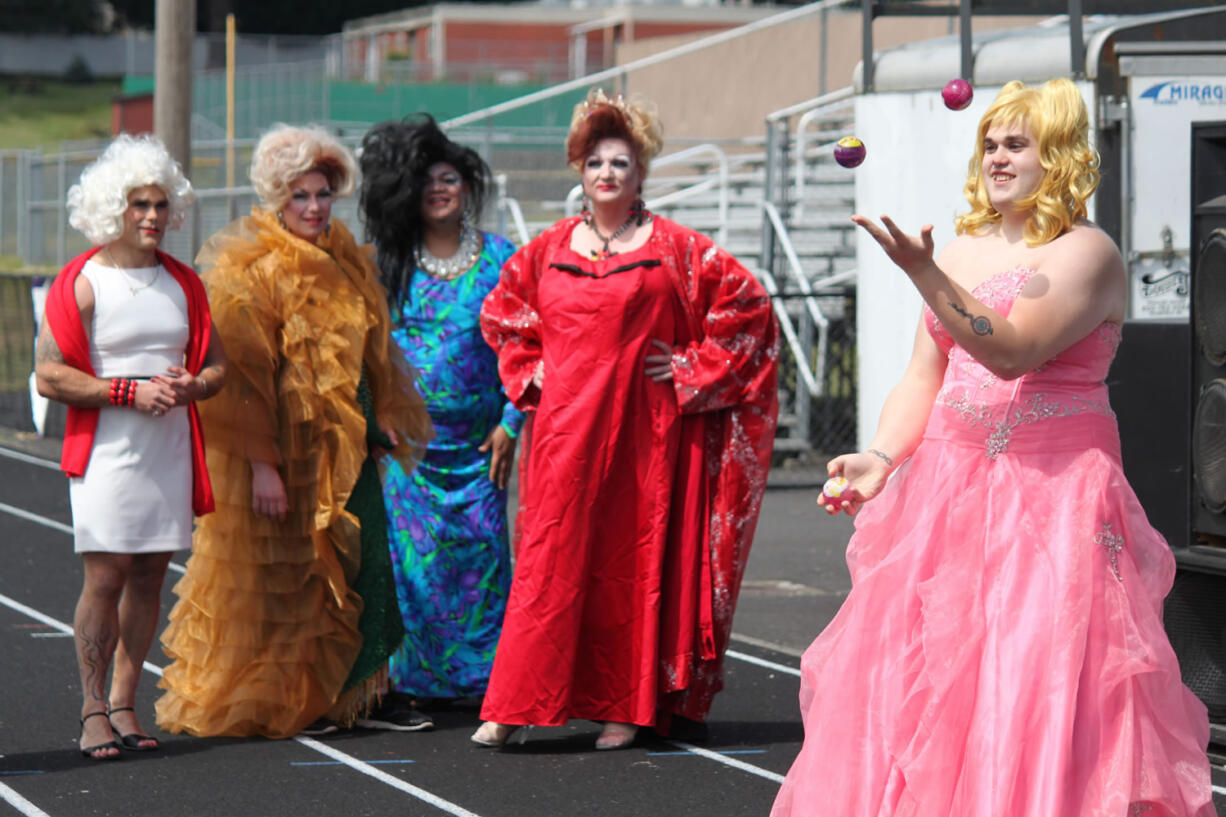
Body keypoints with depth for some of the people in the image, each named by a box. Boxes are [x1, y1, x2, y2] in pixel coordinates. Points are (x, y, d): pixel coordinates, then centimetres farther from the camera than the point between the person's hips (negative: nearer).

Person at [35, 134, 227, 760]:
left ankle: (124, 703, 13)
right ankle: (93, 710, 0)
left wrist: (193, 386, -5)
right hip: (106, 451, -5)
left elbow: (216, 364, 18)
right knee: (105, 577, -8)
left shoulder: (182, 283, 13)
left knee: (149, 576, 5)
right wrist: (131, 391, -16)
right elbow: (48, 377, -9)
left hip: (170, 450, 5)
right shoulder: (82, 283, -4)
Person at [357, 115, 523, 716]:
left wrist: (510, 423, -1)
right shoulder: (388, 261, 6)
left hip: (475, 436, 0)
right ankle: (411, 682, 4)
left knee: (481, 549, -3)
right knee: (410, 556, -3)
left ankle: (487, 678, 5)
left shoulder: (499, 259, 4)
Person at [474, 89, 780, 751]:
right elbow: (501, 314, 25)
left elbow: (748, 306, 3)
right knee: (551, 557, -3)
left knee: (635, 559, 1)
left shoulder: (674, 248, 0)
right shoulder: (550, 249, 10)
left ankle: (625, 709, 9)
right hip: (565, 424, 2)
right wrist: (527, 372, 12)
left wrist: (695, 367, 0)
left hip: (642, 428, -2)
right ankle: (512, 708, -2)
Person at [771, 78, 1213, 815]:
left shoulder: (1086, 253, -6)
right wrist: (882, 459, -1)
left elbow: (1014, 351, -21)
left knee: (1047, 675, -11)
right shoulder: (962, 252, 15)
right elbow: (924, 377, 15)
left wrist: (925, 276, -28)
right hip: (950, 483, 6)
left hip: (1054, 492, -6)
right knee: (925, 666, 2)